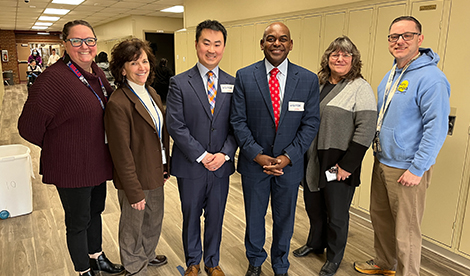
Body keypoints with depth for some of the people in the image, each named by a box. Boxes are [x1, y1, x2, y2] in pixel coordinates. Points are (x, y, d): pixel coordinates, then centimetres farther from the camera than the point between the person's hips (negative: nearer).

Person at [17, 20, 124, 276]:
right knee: (78, 222, 12)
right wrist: (57, 147, -4)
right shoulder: (54, 78, -22)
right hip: (72, 168, -7)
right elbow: (29, 126, -18)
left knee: (95, 211, 24)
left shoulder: (97, 72, 2)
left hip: (98, 162, 8)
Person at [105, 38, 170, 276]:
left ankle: (147, 255, 51)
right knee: (133, 227, 15)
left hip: (156, 175, 8)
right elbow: (122, 154, -21)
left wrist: (165, 166, 9)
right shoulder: (118, 103, -22)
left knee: (154, 220, 26)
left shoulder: (151, 93, 3)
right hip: (135, 179, -8)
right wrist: (134, 191, -17)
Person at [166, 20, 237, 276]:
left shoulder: (233, 84, 3)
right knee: (191, 217, 16)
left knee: (216, 217, 16)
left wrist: (224, 154, -12)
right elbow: (175, 125, -12)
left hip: (221, 166, 2)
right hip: (190, 166, -2)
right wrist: (202, 156, -16)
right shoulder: (179, 83, -6)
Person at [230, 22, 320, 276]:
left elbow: (311, 123, -4)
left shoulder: (308, 80, -4)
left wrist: (288, 157, -13)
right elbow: (238, 121, -7)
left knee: (284, 219, 17)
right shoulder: (244, 76, -5)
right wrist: (258, 155, -15)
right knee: (254, 216, 17)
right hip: (254, 162, 0)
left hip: (289, 164, 1)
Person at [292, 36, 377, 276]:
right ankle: (315, 243, 44)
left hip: (338, 164, -5)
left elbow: (366, 129, -15)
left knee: (336, 214, 10)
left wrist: (347, 164, -17)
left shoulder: (360, 88, -8)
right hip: (312, 161, 6)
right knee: (313, 207, 19)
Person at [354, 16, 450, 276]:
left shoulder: (430, 78, -16)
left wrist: (417, 169, -19)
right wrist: (378, 152, 15)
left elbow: (436, 127, -19)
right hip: (381, 161, 8)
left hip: (407, 169, -8)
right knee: (380, 216, 21)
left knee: (406, 230, 5)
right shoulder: (391, 75, 11)